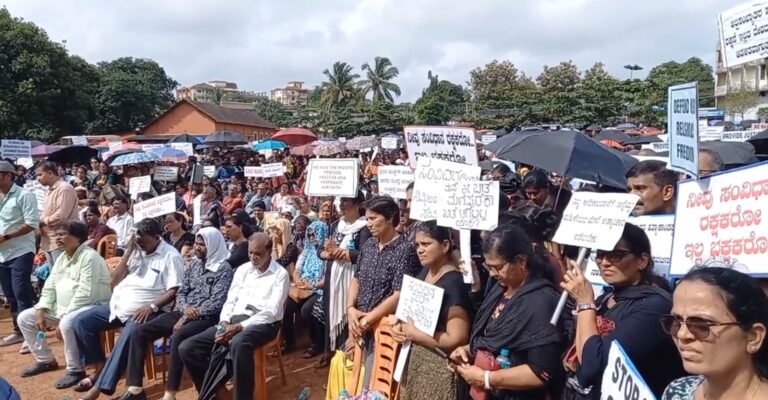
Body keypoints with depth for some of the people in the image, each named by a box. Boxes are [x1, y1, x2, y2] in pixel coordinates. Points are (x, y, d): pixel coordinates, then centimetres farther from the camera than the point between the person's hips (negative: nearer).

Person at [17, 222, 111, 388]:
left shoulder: (89, 257, -19)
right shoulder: (62, 258, 11)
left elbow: (85, 294, -25)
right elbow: (49, 287, 12)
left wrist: (62, 318, -24)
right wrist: (41, 312, -2)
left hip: (91, 306, -10)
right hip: (61, 307, 10)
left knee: (67, 324, -39)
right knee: (24, 318, 8)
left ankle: (76, 370, -20)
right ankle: (45, 360, 21)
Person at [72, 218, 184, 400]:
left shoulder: (170, 256, -8)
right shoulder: (135, 250, 12)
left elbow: (174, 291, -14)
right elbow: (115, 281, 7)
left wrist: (151, 306, -26)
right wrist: (128, 252, -1)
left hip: (145, 311, -8)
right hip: (119, 306, 8)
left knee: (129, 334, -34)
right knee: (81, 321, -3)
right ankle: (100, 369, 7)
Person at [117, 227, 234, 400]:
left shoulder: (224, 269, -7)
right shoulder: (193, 264, 14)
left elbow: (217, 303, -14)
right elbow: (181, 292, 13)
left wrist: (189, 316, -15)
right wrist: (185, 308, -9)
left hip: (205, 318, -7)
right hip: (183, 313, 7)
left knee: (177, 337, -36)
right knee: (139, 332, -9)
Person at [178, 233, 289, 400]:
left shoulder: (280, 274, -3)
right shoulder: (242, 270, 15)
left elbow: (272, 312, -12)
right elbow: (230, 300, 13)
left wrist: (240, 326, -21)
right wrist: (224, 321, -9)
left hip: (262, 323, -6)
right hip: (234, 320, 6)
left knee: (239, 344, -41)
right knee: (186, 348, -9)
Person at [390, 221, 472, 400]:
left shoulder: (454, 282, -22)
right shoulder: (425, 272, 4)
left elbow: (456, 339, -25)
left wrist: (412, 334, -18)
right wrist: (400, 326, -3)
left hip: (439, 367, -8)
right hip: (415, 359, 8)